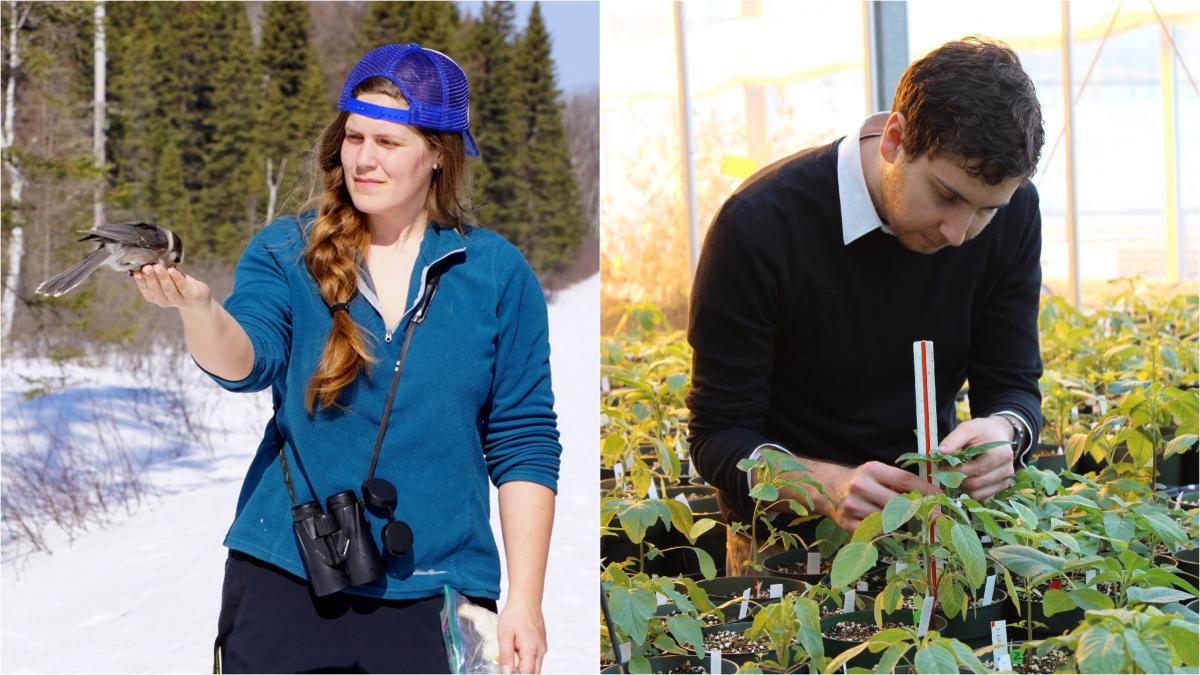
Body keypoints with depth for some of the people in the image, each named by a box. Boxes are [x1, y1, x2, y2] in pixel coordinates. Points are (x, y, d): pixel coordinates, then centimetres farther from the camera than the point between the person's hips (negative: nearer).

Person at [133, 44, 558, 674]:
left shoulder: (496, 273, 0)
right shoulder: (284, 251, 1)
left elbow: (522, 444, 1)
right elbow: (246, 361, -17)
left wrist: (524, 602, -2)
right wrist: (196, 305, -39)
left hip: (431, 596, 0)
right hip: (284, 577, 0)